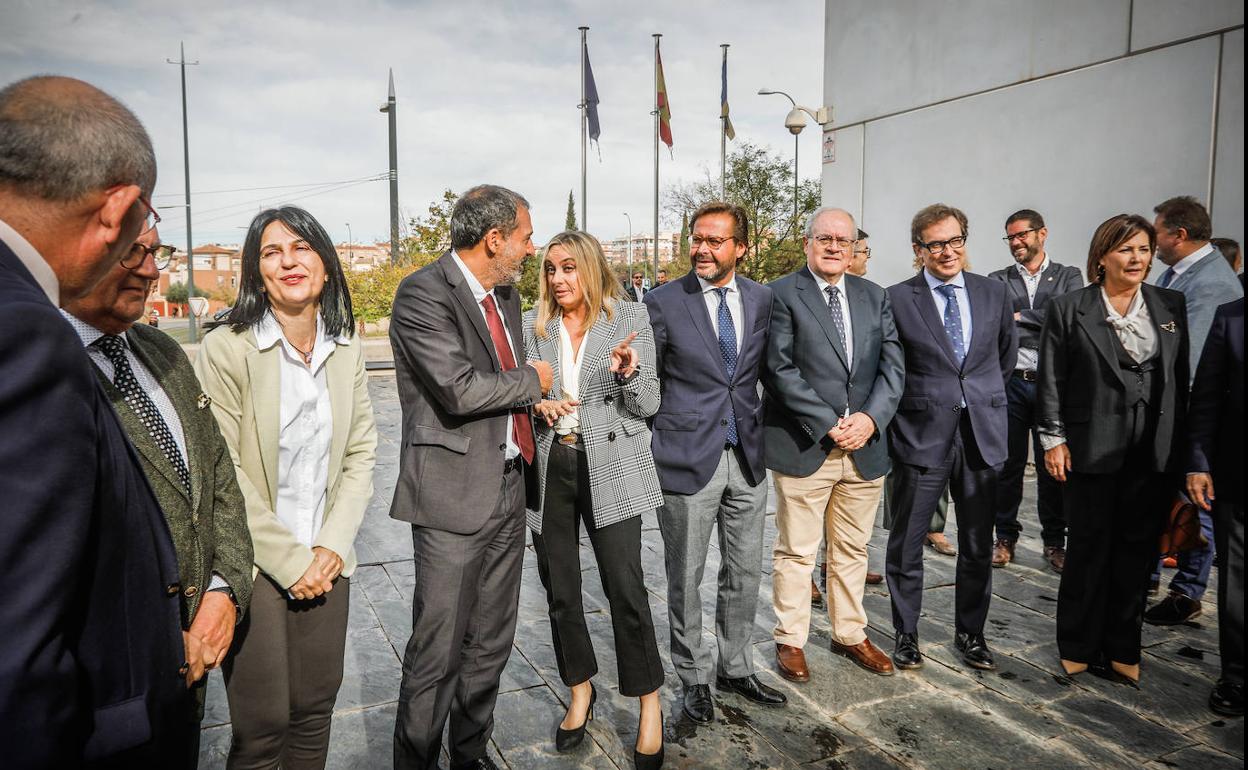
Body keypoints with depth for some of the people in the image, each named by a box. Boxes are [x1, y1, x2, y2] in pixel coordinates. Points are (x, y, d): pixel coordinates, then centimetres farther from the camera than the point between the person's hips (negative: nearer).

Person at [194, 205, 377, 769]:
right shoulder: (226, 349, -12)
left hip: (326, 562, 4)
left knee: (316, 710, 14)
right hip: (256, 568, -4)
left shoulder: (347, 348, 4)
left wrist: (334, 545, -5)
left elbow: (360, 454, 5)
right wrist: (289, 560, -12)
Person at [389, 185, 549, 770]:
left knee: (491, 644, 18)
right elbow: (459, 389, -23)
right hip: (454, 495, -8)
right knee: (437, 653, 3)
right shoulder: (423, 293, -13)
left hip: (509, 488, 8)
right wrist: (532, 381, -8)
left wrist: (536, 405, 8)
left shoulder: (505, 293, 14)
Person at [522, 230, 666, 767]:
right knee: (559, 589, 11)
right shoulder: (531, 326, 5)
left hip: (610, 467, -3)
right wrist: (536, 403, -10)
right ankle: (580, 691, 33)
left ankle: (650, 707, 15)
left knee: (625, 588, -4)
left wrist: (628, 373, -22)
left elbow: (647, 406, -2)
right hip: (548, 467, 3)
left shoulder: (630, 319, -1)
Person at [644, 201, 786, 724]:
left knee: (745, 573, 15)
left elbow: (766, 369, 14)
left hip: (747, 456, 4)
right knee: (685, 578, 8)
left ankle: (736, 669, 35)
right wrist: (653, 448, -11)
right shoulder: (663, 303, -7)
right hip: (687, 458, -4)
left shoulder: (762, 299, 4)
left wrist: (761, 429, 7)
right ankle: (694, 677, 28)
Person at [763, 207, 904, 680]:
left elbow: (892, 365, 6)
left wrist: (870, 417, -10)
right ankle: (790, 641, 22)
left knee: (852, 551, 17)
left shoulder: (874, 297, 12)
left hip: (865, 446, 5)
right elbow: (780, 370, -12)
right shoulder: (782, 295, -5)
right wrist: (828, 424, -16)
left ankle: (850, 635, 33)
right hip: (804, 447, -5)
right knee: (796, 552, 6)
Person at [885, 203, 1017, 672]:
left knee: (978, 545, 13)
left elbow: (1007, 353, 20)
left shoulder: (993, 293, 7)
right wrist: (920, 402, 0)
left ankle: (970, 633, 30)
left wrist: (984, 397, 14)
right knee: (907, 543, 6)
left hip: (981, 434, 4)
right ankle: (906, 634, 23)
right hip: (921, 435, -3)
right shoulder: (897, 299, -5)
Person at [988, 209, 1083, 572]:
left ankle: (1054, 542, 18)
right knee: (1009, 464, 6)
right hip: (1010, 383, 1)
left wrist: (1021, 318, -7)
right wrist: (1044, 326, -11)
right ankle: (1005, 538, 18)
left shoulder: (1069, 277, 8)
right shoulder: (998, 280, 8)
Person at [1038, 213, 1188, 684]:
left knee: (1137, 551, 10)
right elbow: (1051, 380, -3)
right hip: (1091, 450, -3)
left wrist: (1179, 447, 6)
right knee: (1089, 549, 5)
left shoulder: (1171, 307, 8)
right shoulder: (1068, 309, -2)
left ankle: (1123, 649, 24)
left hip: (1154, 453, 3)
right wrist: (1053, 439, -7)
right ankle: (1079, 648, 20)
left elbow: (1181, 380, 9)